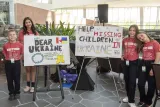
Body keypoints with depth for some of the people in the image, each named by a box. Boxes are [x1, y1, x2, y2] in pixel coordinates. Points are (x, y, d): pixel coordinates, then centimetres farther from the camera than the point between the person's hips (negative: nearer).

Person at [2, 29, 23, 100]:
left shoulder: (20, 45, -7)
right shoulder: (5, 45, -6)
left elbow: (21, 53, 5)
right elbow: (5, 54, 7)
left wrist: (17, 58, 2)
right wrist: (9, 59, 0)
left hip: (17, 63, -1)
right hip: (8, 63, 1)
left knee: (17, 79, 8)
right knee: (9, 79, 9)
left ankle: (17, 92, 24)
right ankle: (11, 93, 22)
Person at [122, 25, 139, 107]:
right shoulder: (125, 40, 3)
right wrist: (121, 55, 8)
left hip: (134, 62, -4)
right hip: (125, 61, 4)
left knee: (132, 81, -3)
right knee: (126, 79, 14)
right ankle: (128, 96, 34)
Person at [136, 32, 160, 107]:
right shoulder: (142, 45, 11)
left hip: (152, 64, -5)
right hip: (143, 64, 5)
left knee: (151, 85, 7)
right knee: (140, 84, 4)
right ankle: (142, 99, 27)